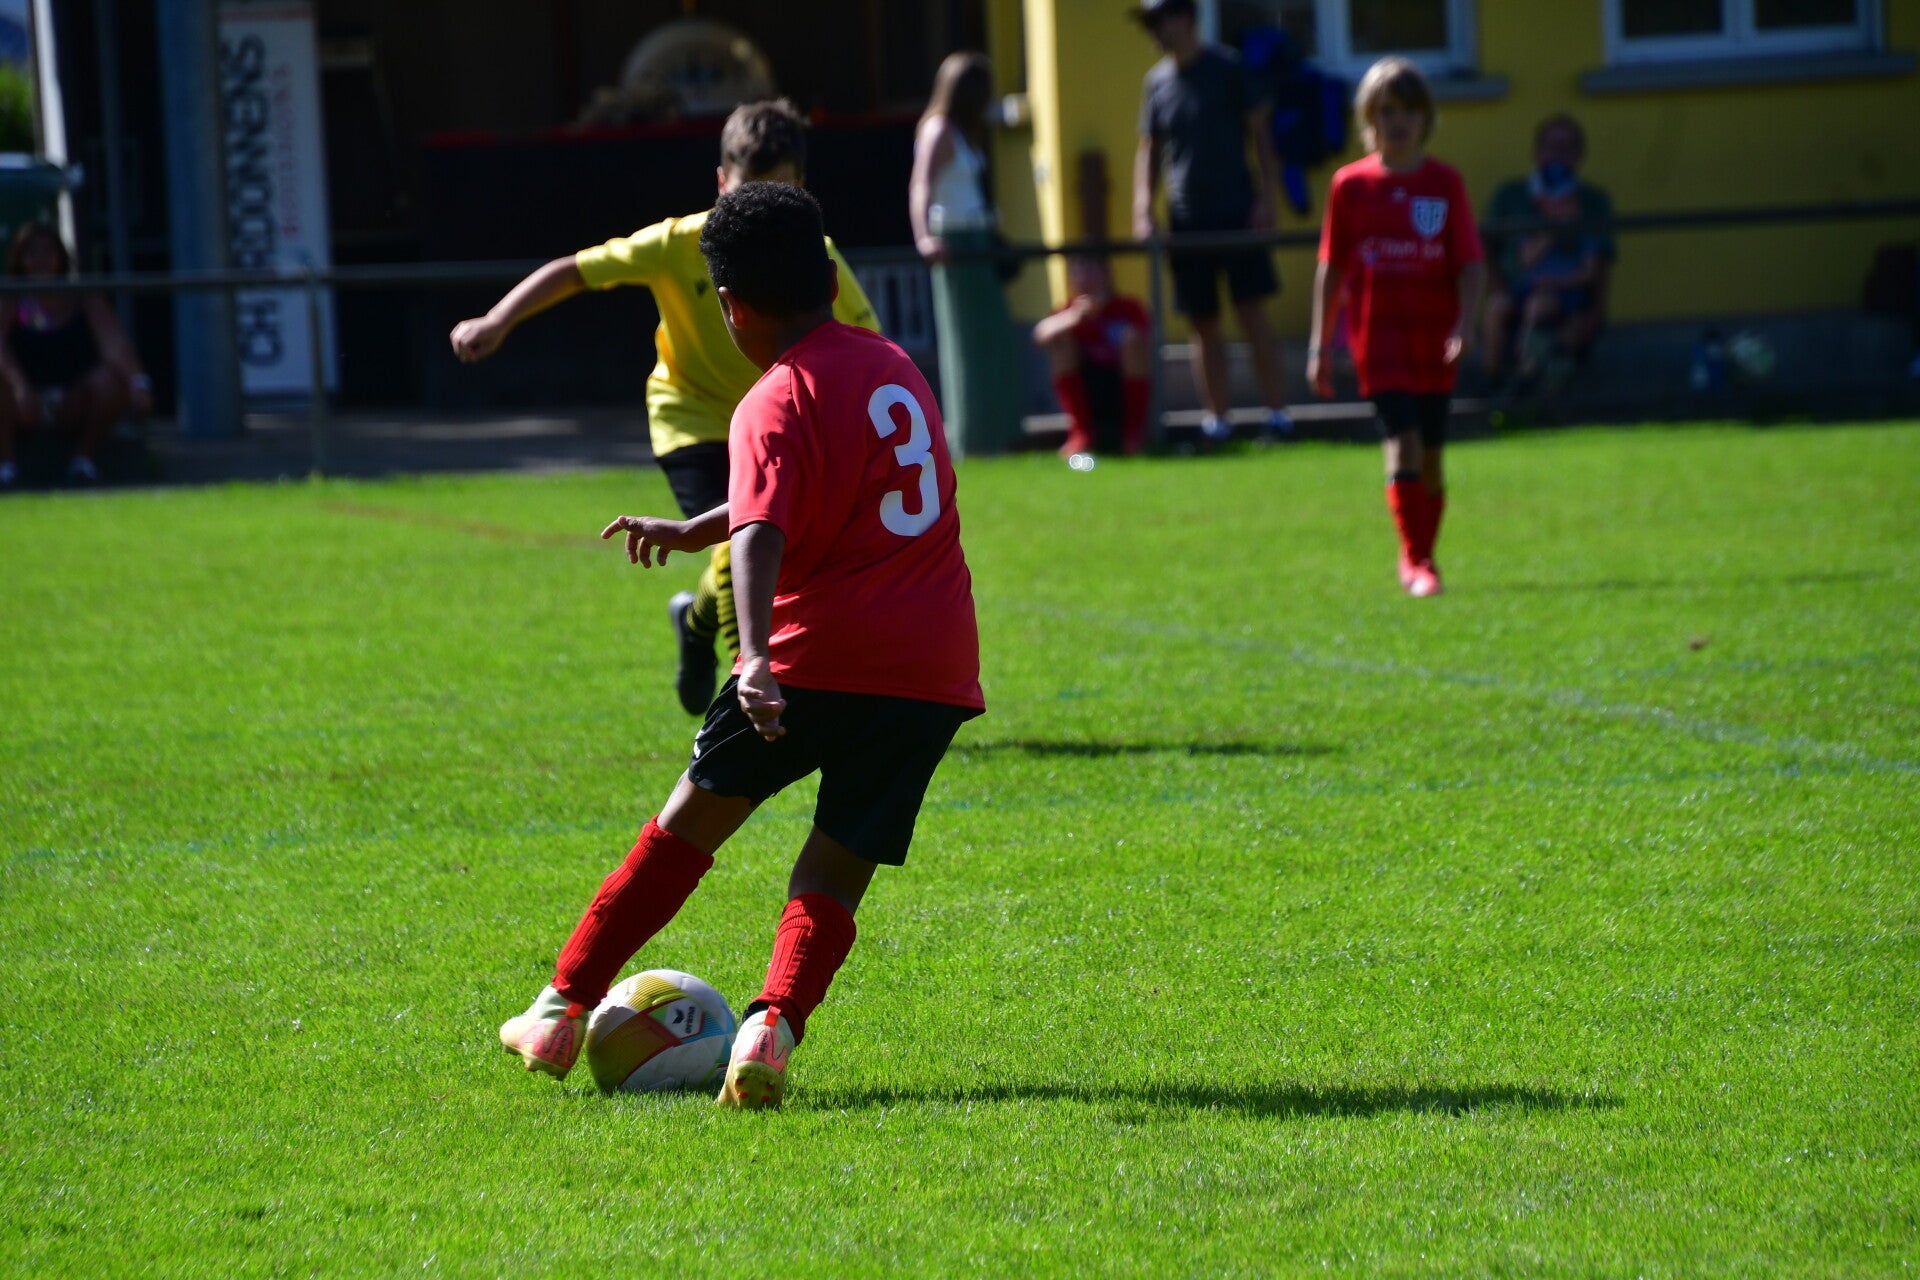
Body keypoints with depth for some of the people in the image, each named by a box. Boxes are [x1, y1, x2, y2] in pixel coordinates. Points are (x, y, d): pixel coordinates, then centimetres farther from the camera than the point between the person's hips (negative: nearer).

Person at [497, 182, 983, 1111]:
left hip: (820, 653, -5)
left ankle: (562, 1012, 15)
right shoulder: (893, 366, 17)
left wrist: (755, 658, -36)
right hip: (937, 670, 5)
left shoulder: (779, 401, -6)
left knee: (691, 824, 11)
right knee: (834, 872, 6)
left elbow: (761, 535, -23)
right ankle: (775, 1027, -20)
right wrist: (693, 532, 41)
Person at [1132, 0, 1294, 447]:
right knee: (1203, 324, 6)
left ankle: (1278, 414, -6)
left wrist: (1266, 196, -9)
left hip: (1236, 213, -4)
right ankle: (1216, 420, 11)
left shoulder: (1227, 69, -2)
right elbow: (1149, 151, 15)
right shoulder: (1157, 82, 9)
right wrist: (1143, 208, 3)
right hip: (1186, 221, 4)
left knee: (1253, 313, -8)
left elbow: (1260, 133, -1)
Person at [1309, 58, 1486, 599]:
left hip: (1434, 339, 2)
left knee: (1430, 456, 8)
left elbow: (1470, 263, -1)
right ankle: (1413, 559, -12)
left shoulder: (1445, 183, 1)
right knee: (1402, 443, -16)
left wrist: (1464, 323, -17)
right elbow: (1331, 266, 6)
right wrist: (1319, 345, 4)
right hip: (1378, 333, -2)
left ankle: (1423, 558, 24)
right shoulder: (1351, 184, 1)